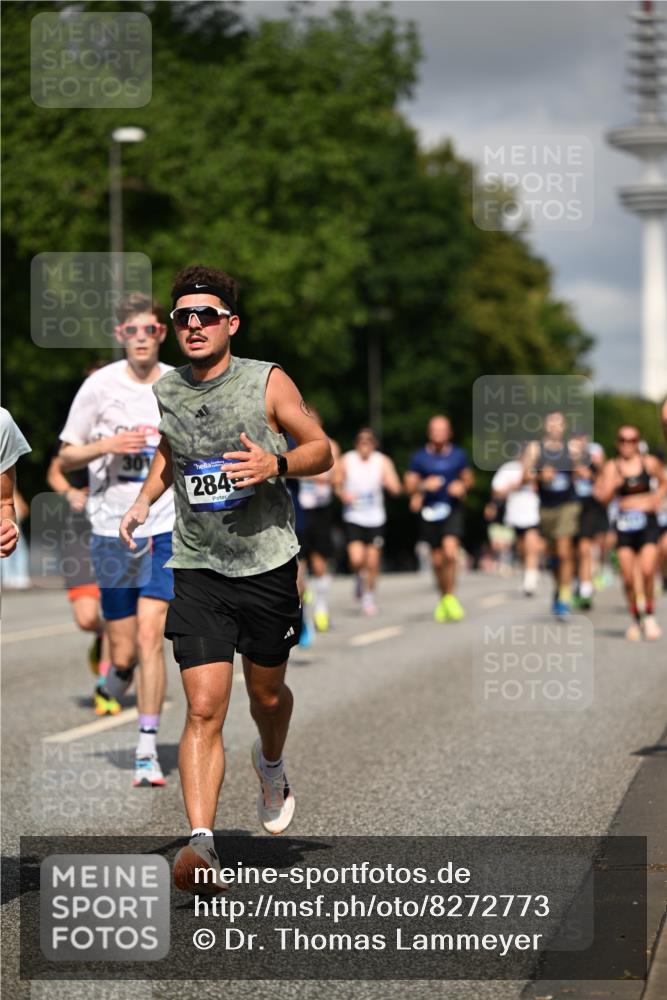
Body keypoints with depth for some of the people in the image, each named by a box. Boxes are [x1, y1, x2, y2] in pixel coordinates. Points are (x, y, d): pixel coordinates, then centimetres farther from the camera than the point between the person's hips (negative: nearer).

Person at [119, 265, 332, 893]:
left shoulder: (268, 382, -7)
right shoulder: (164, 392, 3)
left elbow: (321, 449, -1)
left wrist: (276, 465, -21)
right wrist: (144, 501, 6)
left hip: (267, 563, -1)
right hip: (198, 569, 1)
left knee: (267, 693, 17)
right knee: (204, 709, -11)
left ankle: (271, 767, 50)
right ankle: (201, 842, -17)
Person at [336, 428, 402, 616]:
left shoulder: (383, 462, -4)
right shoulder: (346, 461, -5)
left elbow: (396, 490, -9)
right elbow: (336, 484, 6)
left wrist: (389, 483, -31)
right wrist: (343, 494, -15)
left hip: (375, 518, 1)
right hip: (353, 517, -1)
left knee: (373, 563, 4)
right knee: (356, 560, -15)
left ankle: (369, 597, 25)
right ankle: (359, 578, 20)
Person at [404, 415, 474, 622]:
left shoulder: (459, 455, 5)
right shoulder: (419, 457, 1)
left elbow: (469, 478, 16)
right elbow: (409, 486, 2)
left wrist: (463, 486, -6)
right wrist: (424, 485, -18)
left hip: (453, 509, -1)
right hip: (430, 511, 1)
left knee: (450, 550, -21)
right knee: (437, 559, 6)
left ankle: (450, 597, -9)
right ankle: (443, 598, 26)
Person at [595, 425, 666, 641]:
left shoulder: (650, 463, 4)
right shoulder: (612, 467, 4)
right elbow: (602, 497, 0)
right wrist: (613, 484, -17)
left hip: (648, 521, -1)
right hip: (625, 523, 1)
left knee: (647, 570, -17)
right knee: (628, 577, -3)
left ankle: (650, 615, 3)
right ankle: (635, 619, 16)